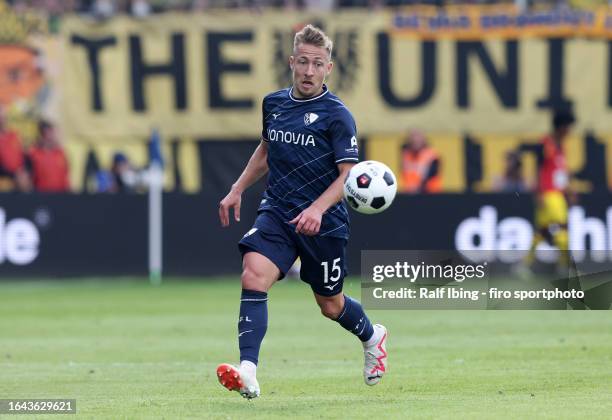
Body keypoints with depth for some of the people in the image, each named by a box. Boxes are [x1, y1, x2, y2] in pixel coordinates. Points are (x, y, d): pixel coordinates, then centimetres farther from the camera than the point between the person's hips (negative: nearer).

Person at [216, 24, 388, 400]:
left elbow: (349, 175, -14)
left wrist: (317, 208, -29)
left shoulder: (337, 115, -10)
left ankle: (372, 337, 46)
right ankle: (248, 374, -32)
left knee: (330, 304, 11)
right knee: (254, 277, -23)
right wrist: (237, 191, 20)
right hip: (277, 213, 4)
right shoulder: (274, 103, 7)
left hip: (324, 223, -4)